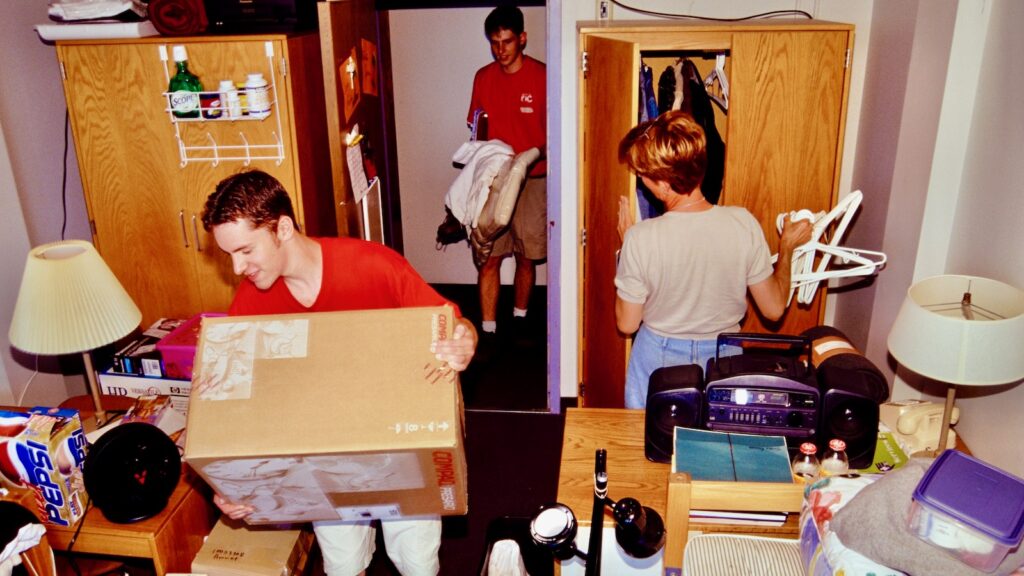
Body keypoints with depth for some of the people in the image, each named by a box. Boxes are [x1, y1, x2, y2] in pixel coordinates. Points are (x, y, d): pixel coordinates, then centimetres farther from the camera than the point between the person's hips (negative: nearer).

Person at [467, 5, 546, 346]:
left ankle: (520, 318, 29)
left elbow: (555, 132, -6)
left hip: (531, 180, -2)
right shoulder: (483, 78, 5)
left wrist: (533, 155, -23)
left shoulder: (542, 76, -7)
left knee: (526, 256, 9)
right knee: (488, 258, -1)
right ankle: (488, 330, 6)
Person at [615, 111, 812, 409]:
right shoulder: (743, 224, -19)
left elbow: (627, 323, -12)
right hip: (722, 357, 2)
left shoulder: (641, 239, -26)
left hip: (659, 361, -2)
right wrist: (787, 246, 6)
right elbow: (774, 308, -8)